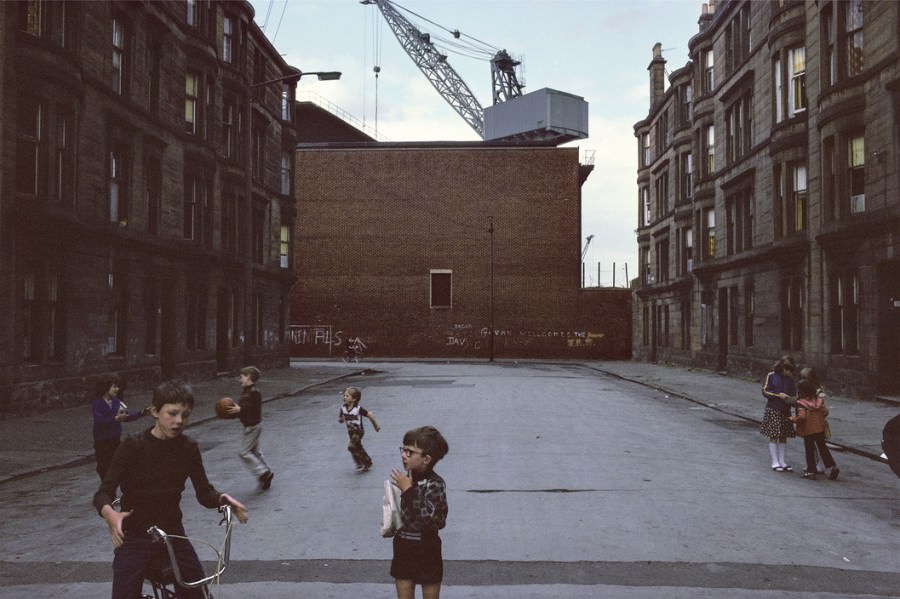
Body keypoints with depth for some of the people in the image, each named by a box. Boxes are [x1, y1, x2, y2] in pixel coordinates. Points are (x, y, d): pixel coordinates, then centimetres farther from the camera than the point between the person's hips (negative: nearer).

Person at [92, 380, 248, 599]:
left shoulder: (188, 448, -3)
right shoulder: (133, 446, -13)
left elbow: (204, 492, -2)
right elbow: (103, 492, -17)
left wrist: (222, 498, -25)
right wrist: (110, 514, -40)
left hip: (173, 534, 3)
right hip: (135, 538, -3)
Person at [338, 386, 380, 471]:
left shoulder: (358, 408, -22)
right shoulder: (343, 407, -7)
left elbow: (370, 415, -15)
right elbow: (340, 419, 4)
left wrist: (376, 425, -6)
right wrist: (341, 419, -21)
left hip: (358, 431, -6)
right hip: (350, 431, 6)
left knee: (351, 447, -18)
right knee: (358, 448, 16)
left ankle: (361, 464, -2)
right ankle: (367, 462, 35)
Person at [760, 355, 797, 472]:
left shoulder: (790, 378, 7)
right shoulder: (771, 376, -6)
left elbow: (794, 392, 15)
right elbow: (765, 391, -7)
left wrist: (792, 399, -7)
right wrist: (779, 395, -17)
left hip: (786, 410, 5)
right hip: (773, 410, -5)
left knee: (783, 436, 9)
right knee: (773, 436, -2)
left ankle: (782, 462, 17)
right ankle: (775, 463, 5)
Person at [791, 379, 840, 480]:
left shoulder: (801, 402, -18)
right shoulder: (819, 400, -1)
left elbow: (802, 416, -25)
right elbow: (825, 412, -1)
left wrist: (793, 418, -7)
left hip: (808, 430, -5)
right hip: (820, 428, 5)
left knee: (809, 450, 7)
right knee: (822, 447, 17)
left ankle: (811, 471, 12)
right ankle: (833, 466, 10)